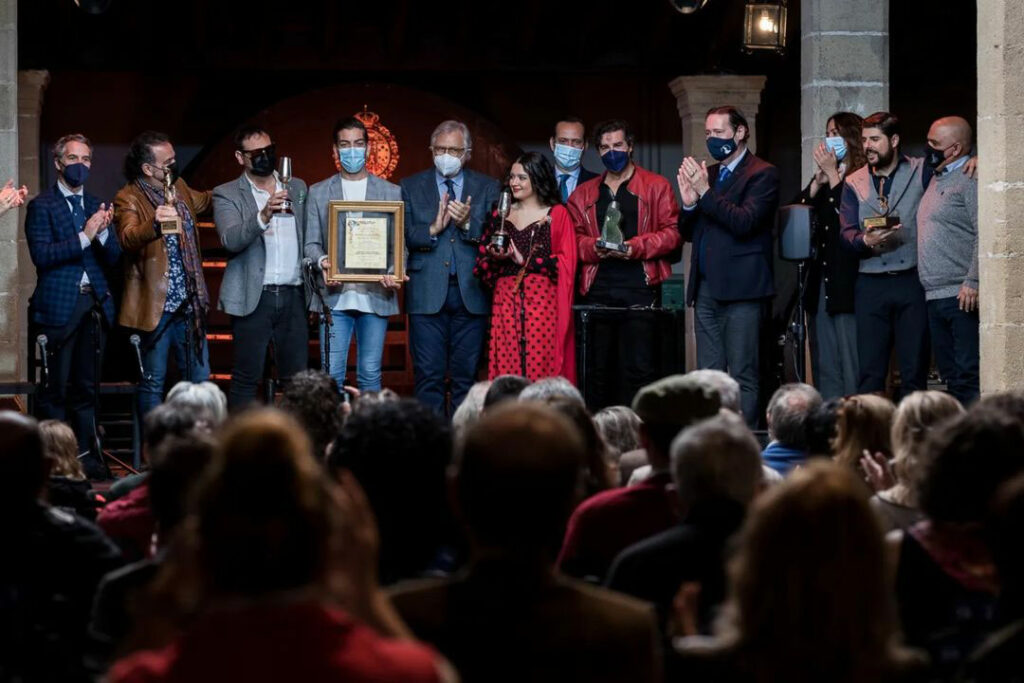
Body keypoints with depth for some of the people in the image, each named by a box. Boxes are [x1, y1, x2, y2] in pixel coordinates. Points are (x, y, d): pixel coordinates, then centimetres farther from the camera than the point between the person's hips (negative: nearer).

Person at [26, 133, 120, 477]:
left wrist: (103, 231, -9)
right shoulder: (42, 206, -1)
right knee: (55, 388, -3)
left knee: (87, 386, 8)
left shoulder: (96, 206, 15)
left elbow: (113, 258, 11)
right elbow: (42, 256, -13)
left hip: (94, 304, 5)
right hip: (59, 306, -5)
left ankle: (85, 455, 13)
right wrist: (84, 236, -18)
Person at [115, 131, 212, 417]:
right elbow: (128, 238, -33)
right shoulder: (128, 199, -13)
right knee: (153, 384, 2)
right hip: (156, 307, -7)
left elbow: (203, 201, 33)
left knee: (199, 380, 12)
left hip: (190, 304, 7)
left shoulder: (179, 188, 10)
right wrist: (154, 224, -52)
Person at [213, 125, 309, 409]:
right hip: (253, 298, -4)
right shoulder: (226, 194, 0)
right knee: (246, 378, -3)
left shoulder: (297, 188, 14)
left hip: (293, 296, 4)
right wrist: (263, 216, -32)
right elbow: (231, 240, -16)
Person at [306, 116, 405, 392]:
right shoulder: (318, 193, 11)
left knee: (370, 375, 3)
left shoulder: (391, 192, 11)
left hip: (375, 296, 0)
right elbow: (311, 242, 6)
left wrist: (395, 271, -13)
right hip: (334, 297, 0)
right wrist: (322, 261, -16)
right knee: (332, 375, -3)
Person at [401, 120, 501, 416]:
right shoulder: (411, 186, 10)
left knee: (467, 374, 3)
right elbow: (402, 237, 1)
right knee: (428, 375, -1)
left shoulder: (488, 188, 10)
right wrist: (433, 229, -13)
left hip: (471, 293, 0)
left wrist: (469, 224, -14)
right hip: (428, 293, 0)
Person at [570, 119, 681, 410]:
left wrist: (636, 247, -13)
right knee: (597, 369, 4)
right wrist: (594, 248, -7)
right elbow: (574, 237, 14)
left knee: (640, 368, -7)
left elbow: (672, 232, 1)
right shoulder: (584, 193, 20)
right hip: (596, 288, 3)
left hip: (640, 286, -3)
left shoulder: (656, 186, 9)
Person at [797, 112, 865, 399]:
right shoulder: (823, 176, 18)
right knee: (824, 368, 8)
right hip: (820, 282, 7)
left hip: (847, 282, -7)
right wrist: (819, 179, -2)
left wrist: (832, 174, -10)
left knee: (852, 365, -7)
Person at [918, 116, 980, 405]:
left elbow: (984, 234, -17)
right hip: (935, 296, 9)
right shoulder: (936, 179, 21)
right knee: (951, 377, 10)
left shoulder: (970, 179, -8)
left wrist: (972, 282, -22)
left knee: (968, 374, -12)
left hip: (962, 296, -9)